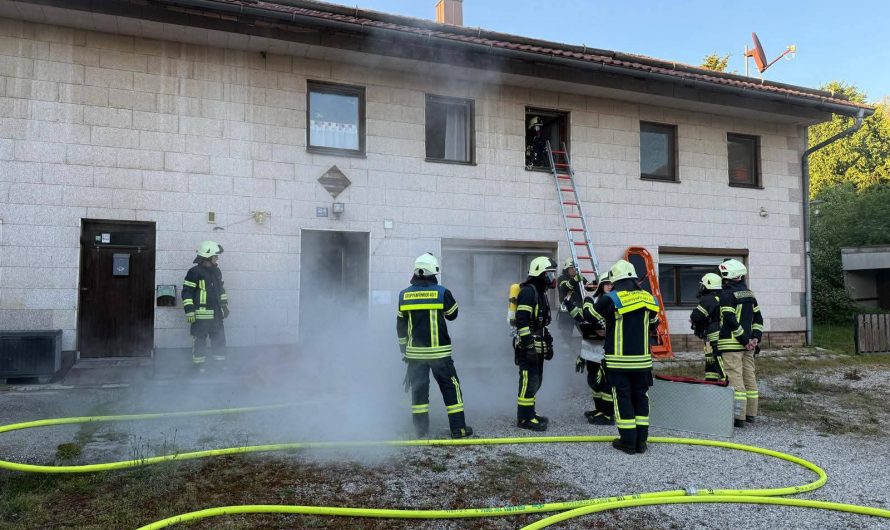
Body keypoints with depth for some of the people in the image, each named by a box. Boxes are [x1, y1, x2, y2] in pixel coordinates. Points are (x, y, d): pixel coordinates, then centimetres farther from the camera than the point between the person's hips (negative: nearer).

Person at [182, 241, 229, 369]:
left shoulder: (216, 271, 13)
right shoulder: (195, 272, -11)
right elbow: (187, 292, -12)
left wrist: (225, 305, 21)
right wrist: (189, 311, -16)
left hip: (216, 313, 7)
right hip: (201, 313, -7)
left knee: (219, 338, 12)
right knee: (199, 339, 1)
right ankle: (199, 365, 11)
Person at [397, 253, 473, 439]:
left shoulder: (404, 295, 2)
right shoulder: (442, 293, -9)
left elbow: (400, 326, 8)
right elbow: (453, 315, 8)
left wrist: (404, 349, 18)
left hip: (415, 352, 3)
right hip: (439, 352, -3)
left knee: (418, 389, 11)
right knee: (450, 388, 6)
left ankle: (420, 429, 16)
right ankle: (458, 428, 8)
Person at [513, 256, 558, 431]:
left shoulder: (541, 292, 17)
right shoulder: (528, 291, -15)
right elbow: (521, 320, -22)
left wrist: (548, 344, 23)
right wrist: (529, 345, -24)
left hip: (537, 346, 10)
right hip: (528, 346, -10)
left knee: (535, 381, 15)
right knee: (529, 381, -7)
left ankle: (529, 413, 25)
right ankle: (524, 418, 0)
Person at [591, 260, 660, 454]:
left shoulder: (610, 299, -12)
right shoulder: (648, 299, 3)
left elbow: (589, 318, -1)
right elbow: (654, 323, 18)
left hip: (619, 360, -4)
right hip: (642, 359, 4)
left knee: (622, 398, 4)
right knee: (640, 397, 13)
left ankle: (628, 442, 7)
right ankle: (641, 441, 17)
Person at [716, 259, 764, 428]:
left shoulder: (727, 294, -12)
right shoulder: (749, 293, 14)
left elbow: (730, 320, -19)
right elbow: (758, 318, 15)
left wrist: (745, 339, -13)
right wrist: (755, 337, 9)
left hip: (731, 344, -8)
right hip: (748, 344, 8)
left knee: (735, 379, -7)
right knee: (750, 377, 13)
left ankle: (739, 416, -7)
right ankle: (750, 414, 22)